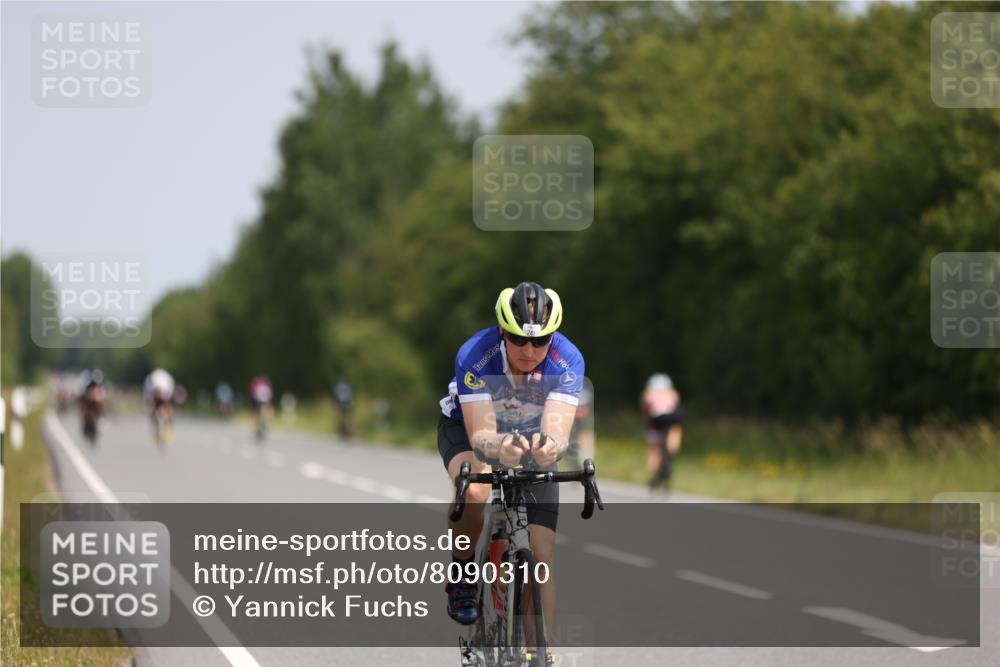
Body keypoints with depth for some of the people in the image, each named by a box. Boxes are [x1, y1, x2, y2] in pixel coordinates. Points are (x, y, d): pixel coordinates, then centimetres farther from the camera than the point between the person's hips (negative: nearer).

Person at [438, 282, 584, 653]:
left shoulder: (567, 361, -30)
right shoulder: (475, 355, -34)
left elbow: (557, 429, -40)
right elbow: (480, 435, -39)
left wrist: (550, 445, -65)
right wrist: (499, 446, -63)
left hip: (533, 440, 2)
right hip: (466, 426, -2)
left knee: (542, 553, -12)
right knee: (474, 492, -36)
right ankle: (462, 575, -9)